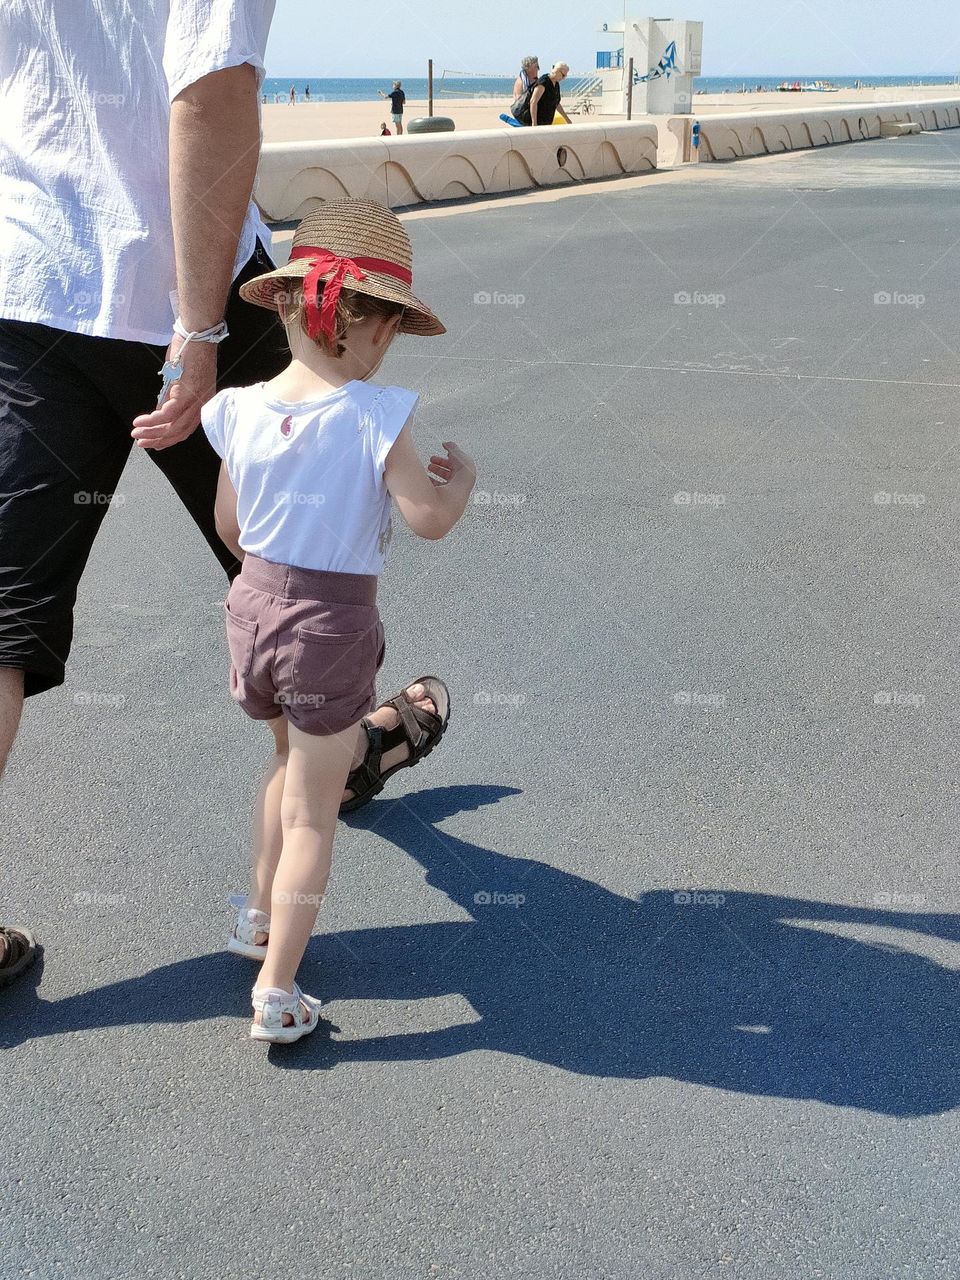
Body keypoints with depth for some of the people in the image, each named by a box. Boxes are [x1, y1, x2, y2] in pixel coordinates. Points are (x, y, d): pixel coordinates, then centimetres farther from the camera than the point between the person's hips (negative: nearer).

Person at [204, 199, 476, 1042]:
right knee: (313, 811, 7)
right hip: (332, 627, -5)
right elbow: (430, 518, -20)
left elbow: (230, 527, 5)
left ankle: (260, 914, 44)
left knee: (292, 758, 31)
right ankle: (276, 994, 12)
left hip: (254, 605, 6)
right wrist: (462, 475, 1)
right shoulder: (376, 417, -20)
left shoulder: (240, 410, -5)